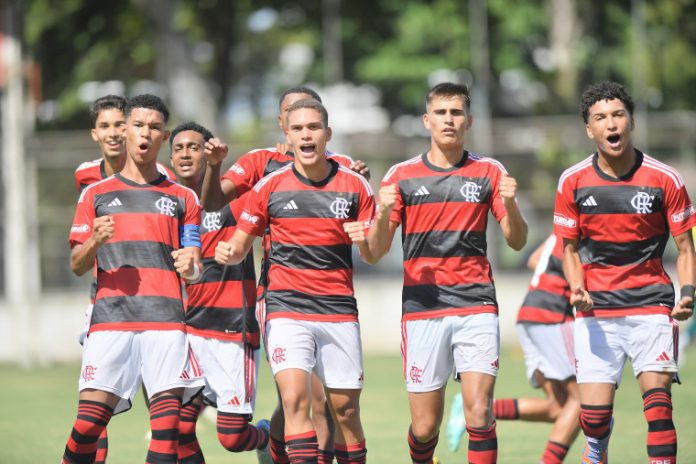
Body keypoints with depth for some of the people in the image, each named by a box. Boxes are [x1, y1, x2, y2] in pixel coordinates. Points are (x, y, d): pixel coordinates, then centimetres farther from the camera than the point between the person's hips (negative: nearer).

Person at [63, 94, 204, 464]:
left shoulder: (183, 198, 17)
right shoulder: (95, 194, 15)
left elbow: (194, 271, 15)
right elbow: (77, 265, 11)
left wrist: (189, 265, -9)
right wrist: (94, 242, -11)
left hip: (166, 319, 1)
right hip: (109, 318, -1)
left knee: (167, 426, -10)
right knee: (88, 422, -12)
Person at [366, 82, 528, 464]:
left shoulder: (489, 172, 8)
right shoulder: (402, 176, 7)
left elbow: (517, 242, 8)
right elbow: (376, 252, 6)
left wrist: (510, 203, -12)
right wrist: (383, 213, -14)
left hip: (476, 307, 0)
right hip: (422, 309, 0)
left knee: (479, 413, -14)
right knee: (424, 426, 0)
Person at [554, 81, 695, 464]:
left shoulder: (664, 180, -4)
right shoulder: (572, 182, 0)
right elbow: (570, 249, 10)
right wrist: (577, 289, -9)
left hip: (651, 306, -1)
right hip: (596, 311, 1)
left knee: (657, 400, -16)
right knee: (594, 415, -3)